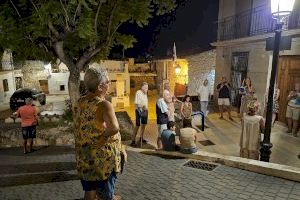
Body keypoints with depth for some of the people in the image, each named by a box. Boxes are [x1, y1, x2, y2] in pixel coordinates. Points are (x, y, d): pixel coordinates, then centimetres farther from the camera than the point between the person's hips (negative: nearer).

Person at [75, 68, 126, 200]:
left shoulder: (81, 102, 0)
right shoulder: (104, 105, -23)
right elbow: (114, 128, -40)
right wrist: (105, 135, -19)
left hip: (84, 156, 7)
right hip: (103, 157, -7)